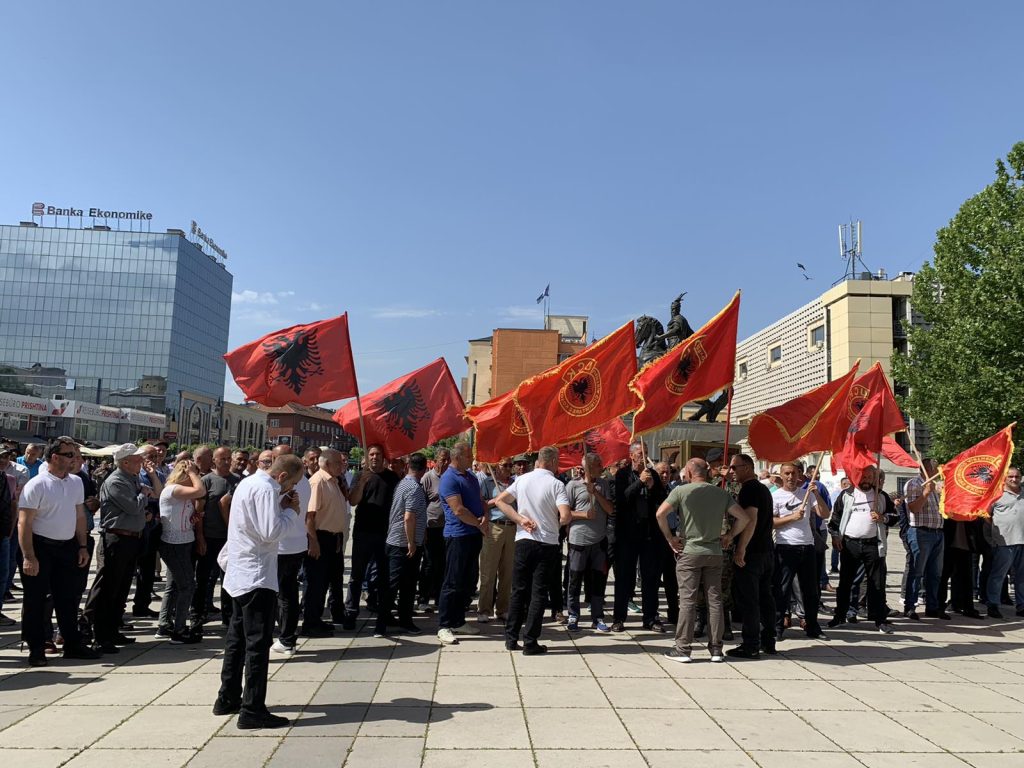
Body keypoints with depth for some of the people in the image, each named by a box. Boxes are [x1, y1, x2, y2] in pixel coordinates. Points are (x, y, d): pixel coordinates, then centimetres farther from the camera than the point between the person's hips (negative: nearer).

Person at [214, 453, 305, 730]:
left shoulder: (249, 482, 13)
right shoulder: (266, 489, -18)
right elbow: (271, 532, -25)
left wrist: (282, 508, 5)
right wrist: (290, 510, -11)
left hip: (240, 574, 10)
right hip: (256, 577, -10)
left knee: (238, 638, 18)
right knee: (258, 644, -5)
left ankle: (228, 699, 28)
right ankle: (252, 710, -1)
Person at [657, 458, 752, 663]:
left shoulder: (681, 491, -5)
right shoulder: (722, 494, 5)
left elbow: (661, 513, -16)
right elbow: (745, 517, 1)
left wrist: (670, 538, -5)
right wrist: (729, 536, 9)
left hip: (689, 552, -3)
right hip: (714, 553, 3)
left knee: (687, 601, -1)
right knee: (715, 600, 8)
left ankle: (683, 649, 2)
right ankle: (716, 649, 13)